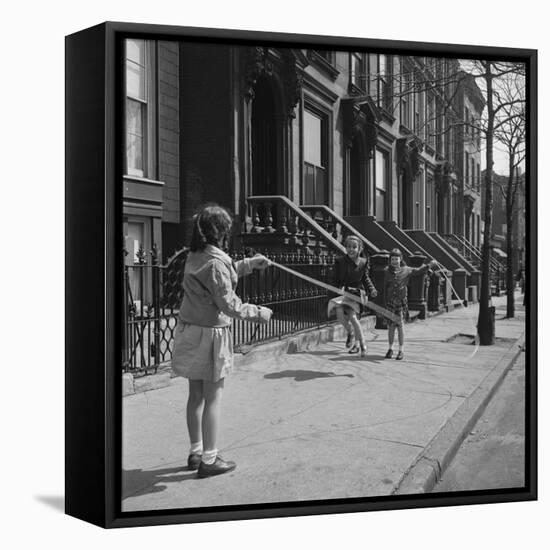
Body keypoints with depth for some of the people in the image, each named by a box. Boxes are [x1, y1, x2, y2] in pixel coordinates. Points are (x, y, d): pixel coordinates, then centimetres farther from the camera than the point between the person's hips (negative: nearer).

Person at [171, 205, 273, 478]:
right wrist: (258, 313, -5)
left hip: (189, 330, 8)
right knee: (213, 397, 2)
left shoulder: (194, 256, 8)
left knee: (196, 395, 16)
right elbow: (228, 304, -18)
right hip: (210, 333, -8)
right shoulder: (216, 261, -19)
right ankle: (209, 459, 9)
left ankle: (196, 452, 27)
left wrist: (248, 263, 23)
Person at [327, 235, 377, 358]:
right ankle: (350, 332, 15)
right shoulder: (339, 261, -3)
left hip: (357, 292, -2)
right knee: (340, 314, -18)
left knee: (353, 317, -16)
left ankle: (361, 344, -1)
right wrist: (340, 288, -13)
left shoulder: (363, 262, -2)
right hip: (343, 292, 2)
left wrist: (371, 289, -2)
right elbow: (335, 280, 4)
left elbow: (365, 278, 12)